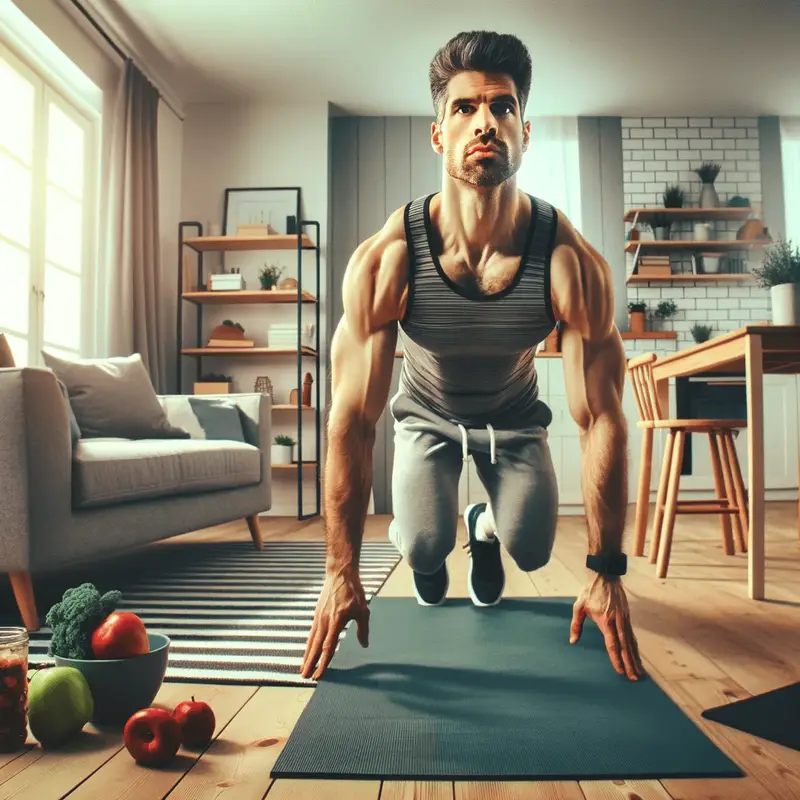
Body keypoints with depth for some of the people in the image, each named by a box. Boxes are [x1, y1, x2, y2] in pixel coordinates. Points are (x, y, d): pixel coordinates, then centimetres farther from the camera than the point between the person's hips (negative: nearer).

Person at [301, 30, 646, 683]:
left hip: (514, 417, 1)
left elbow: (601, 419, -26)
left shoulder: (572, 262, -31)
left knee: (531, 549, -14)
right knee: (424, 547, -18)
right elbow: (352, 418, -30)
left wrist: (606, 572, -23)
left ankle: (483, 528, 26)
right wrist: (341, 571, -27)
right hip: (427, 414, 0)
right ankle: (428, 546, 25)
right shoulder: (385, 260, -33)